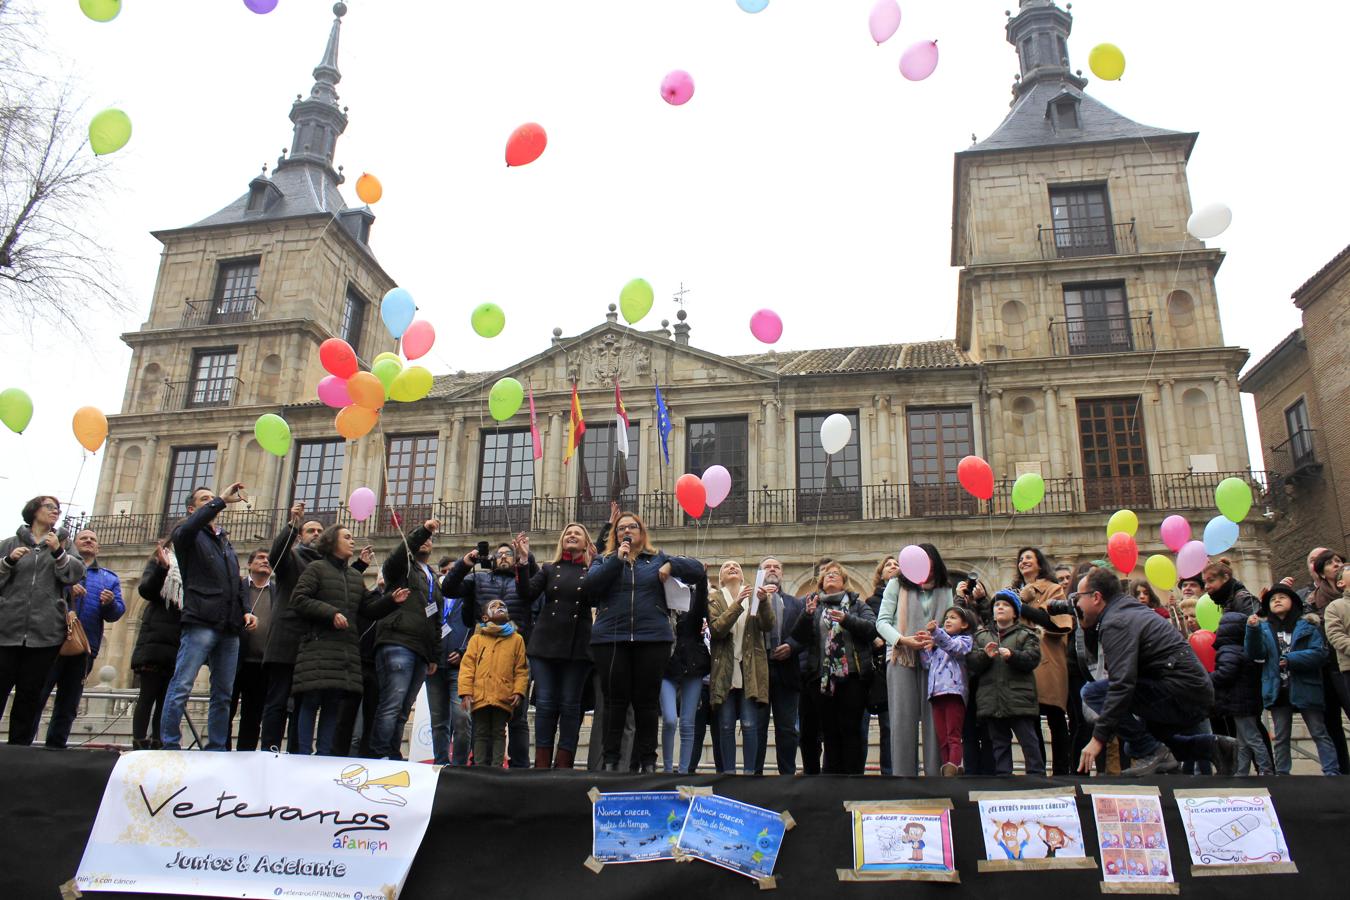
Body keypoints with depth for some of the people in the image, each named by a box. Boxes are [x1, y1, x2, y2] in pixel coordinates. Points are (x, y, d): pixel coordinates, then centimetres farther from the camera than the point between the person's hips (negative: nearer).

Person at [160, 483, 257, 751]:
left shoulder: (225, 541, 25)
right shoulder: (189, 535, 7)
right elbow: (187, 529, -19)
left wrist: (245, 610, 10)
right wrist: (221, 500, -21)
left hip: (230, 629, 6)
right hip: (201, 624, -6)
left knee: (224, 694, 6)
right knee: (181, 687, -10)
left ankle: (216, 751, 11)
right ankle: (170, 748, -5)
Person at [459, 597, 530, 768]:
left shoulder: (517, 639, 9)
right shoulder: (477, 639, 9)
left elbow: (521, 669, 6)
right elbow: (467, 667, 3)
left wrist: (518, 691, -5)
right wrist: (465, 693, -6)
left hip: (504, 698, 0)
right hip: (480, 696, 0)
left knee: (499, 733, 5)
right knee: (481, 734, 7)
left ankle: (496, 767, 8)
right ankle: (479, 767, 13)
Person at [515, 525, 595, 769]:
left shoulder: (593, 570, 7)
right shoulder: (549, 569, 13)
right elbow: (527, 596, 2)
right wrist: (523, 562, -9)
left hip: (578, 647, -2)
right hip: (545, 644, 2)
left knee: (570, 706, 1)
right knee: (545, 704, 0)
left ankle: (563, 767, 6)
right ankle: (542, 766, 6)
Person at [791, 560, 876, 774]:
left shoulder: (857, 604, 14)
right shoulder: (812, 605, 17)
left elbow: (872, 628, -3)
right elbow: (799, 637, 6)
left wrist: (847, 619, -17)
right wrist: (807, 615, -11)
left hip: (852, 675, -2)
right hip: (822, 677, 2)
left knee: (851, 730, -5)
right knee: (829, 732, 4)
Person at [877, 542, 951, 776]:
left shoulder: (944, 591, 11)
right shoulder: (897, 585, 5)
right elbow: (882, 622, 1)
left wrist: (936, 638, -15)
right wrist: (902, 640, -15)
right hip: (902, 658, -2)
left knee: (934, 718, 0)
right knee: (903, 718, -4)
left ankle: (934, 773, 6)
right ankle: (902, 775, -1)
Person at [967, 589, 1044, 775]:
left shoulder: (1026, 635, 6)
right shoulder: (982, 636, 16)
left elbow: (1033, 658, -10)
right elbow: (971, 662, 4)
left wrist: (1012, 655, -26)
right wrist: (985, 655, -15)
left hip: (1019, 699, -4)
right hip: (992, 700, 4)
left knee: (1029, 740, -2)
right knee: (999, 742, 11)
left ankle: (1037, 775, 6)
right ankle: (1002, 776, 17)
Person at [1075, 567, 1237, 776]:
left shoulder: (1115, 623, -15)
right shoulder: (1130, 609, 16)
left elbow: (1121, 685, -25)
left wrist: (1098, 738, -24)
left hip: (1182, 692, -10)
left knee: (1093, 692, -17)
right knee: (1135, 745, 25)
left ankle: (1153, 754, -11)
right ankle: (1213, 746, 16)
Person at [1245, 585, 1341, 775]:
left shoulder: (1307, 625, 1)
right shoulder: (1264, 628, 8)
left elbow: (1320, 652, -10)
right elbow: (1256, 654, -6)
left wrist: (1291, 659, -20)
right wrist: (1252, 630, -21)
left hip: (1305, 688, -3)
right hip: (1277, 690, 3)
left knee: (1320, 733, 2)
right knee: (1281, 737, 10)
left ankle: (1332, 772, 5)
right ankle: (1282, 774, 16)